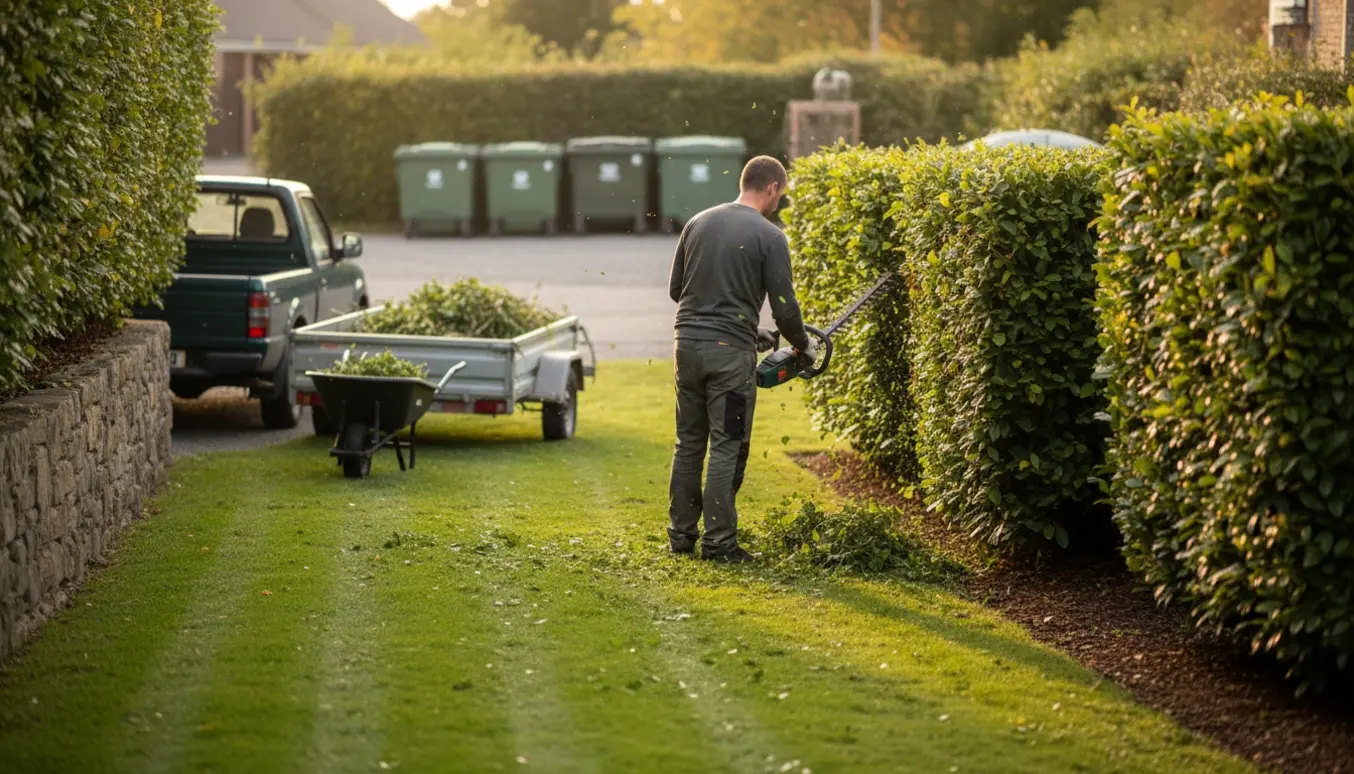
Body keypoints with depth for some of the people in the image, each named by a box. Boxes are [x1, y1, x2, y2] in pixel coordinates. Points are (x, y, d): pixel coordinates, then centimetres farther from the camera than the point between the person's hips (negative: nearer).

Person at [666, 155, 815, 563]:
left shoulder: (698, 223, 9)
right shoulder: (768, 236, -8)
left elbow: (676, 288, 15)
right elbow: (783, 306, -8)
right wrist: (803, 346, 10)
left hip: (687, 344, 5)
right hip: (730, 353, -5)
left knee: (689, 442, 15)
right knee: (727, 448, 0)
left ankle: (681, 532, 20)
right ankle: (719, 541, 0)